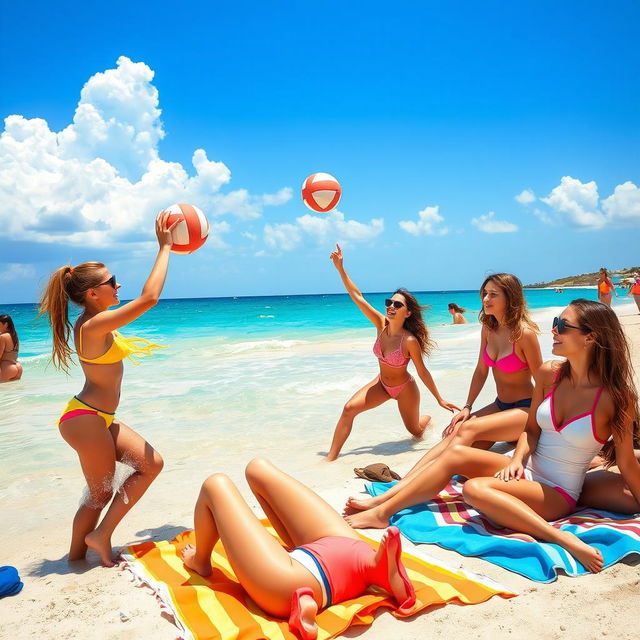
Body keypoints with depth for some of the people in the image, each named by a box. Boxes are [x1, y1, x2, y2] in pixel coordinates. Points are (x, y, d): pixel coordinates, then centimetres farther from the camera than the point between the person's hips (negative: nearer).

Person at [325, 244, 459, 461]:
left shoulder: (410, 341, -30)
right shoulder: (381, 325, -17)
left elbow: (422, 372, -18)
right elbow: (357, 297, -21)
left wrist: (440, 399, -12)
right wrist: (340, 267, -27)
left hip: (405, 389, -4)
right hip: (382, 384, 4)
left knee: (415, 431, 17)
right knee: (349, 409, -16)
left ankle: (427, 419, 54)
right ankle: (331, 456, -9)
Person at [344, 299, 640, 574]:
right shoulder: (549, 373, -3)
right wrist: (518, 459, -9)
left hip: (558, 494, -6)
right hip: (526, 471, 6)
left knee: (475, 488, -29)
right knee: (457, 454, -13)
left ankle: (565, 540, -27)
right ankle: (381, 510, -9)